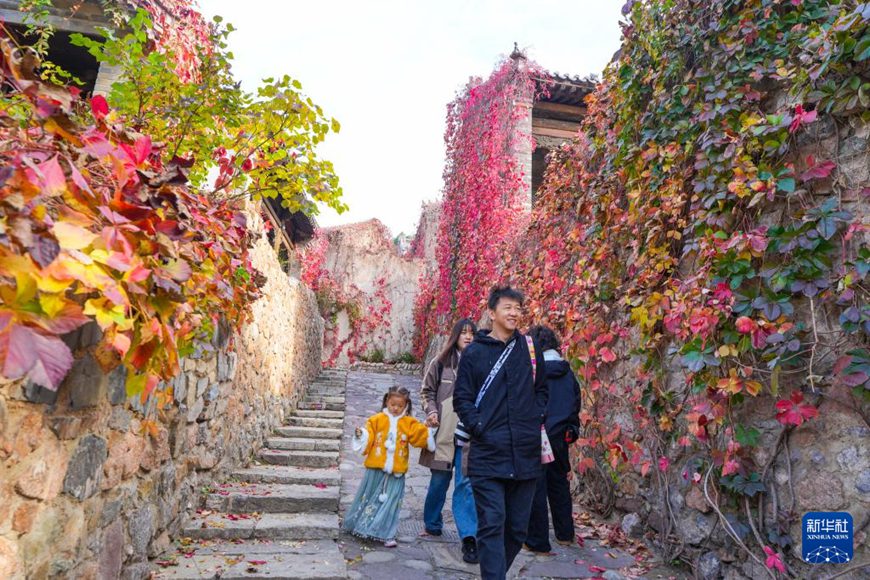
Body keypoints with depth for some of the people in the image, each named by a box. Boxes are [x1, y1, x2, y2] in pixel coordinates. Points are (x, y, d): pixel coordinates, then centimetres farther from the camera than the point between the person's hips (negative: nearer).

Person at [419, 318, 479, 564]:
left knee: (466, 483, -2)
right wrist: (431, 412, -6)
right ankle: (432, 524, 34)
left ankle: (469, 537, 4)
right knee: (439, 480, 12)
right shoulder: (441, 362, 2)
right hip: (444, 431, 1)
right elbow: (427, 391, 9)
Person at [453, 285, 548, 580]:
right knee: (492, 525, -4)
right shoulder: (474, 352, 0)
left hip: (526, 453, 3)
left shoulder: (530, 348, 7)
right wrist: (478, 428, -10)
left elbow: (541, 389, 16)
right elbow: (462, 397, 1)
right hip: (488, 455, -3)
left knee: (518, 528, 14)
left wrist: (536, 418, 3)